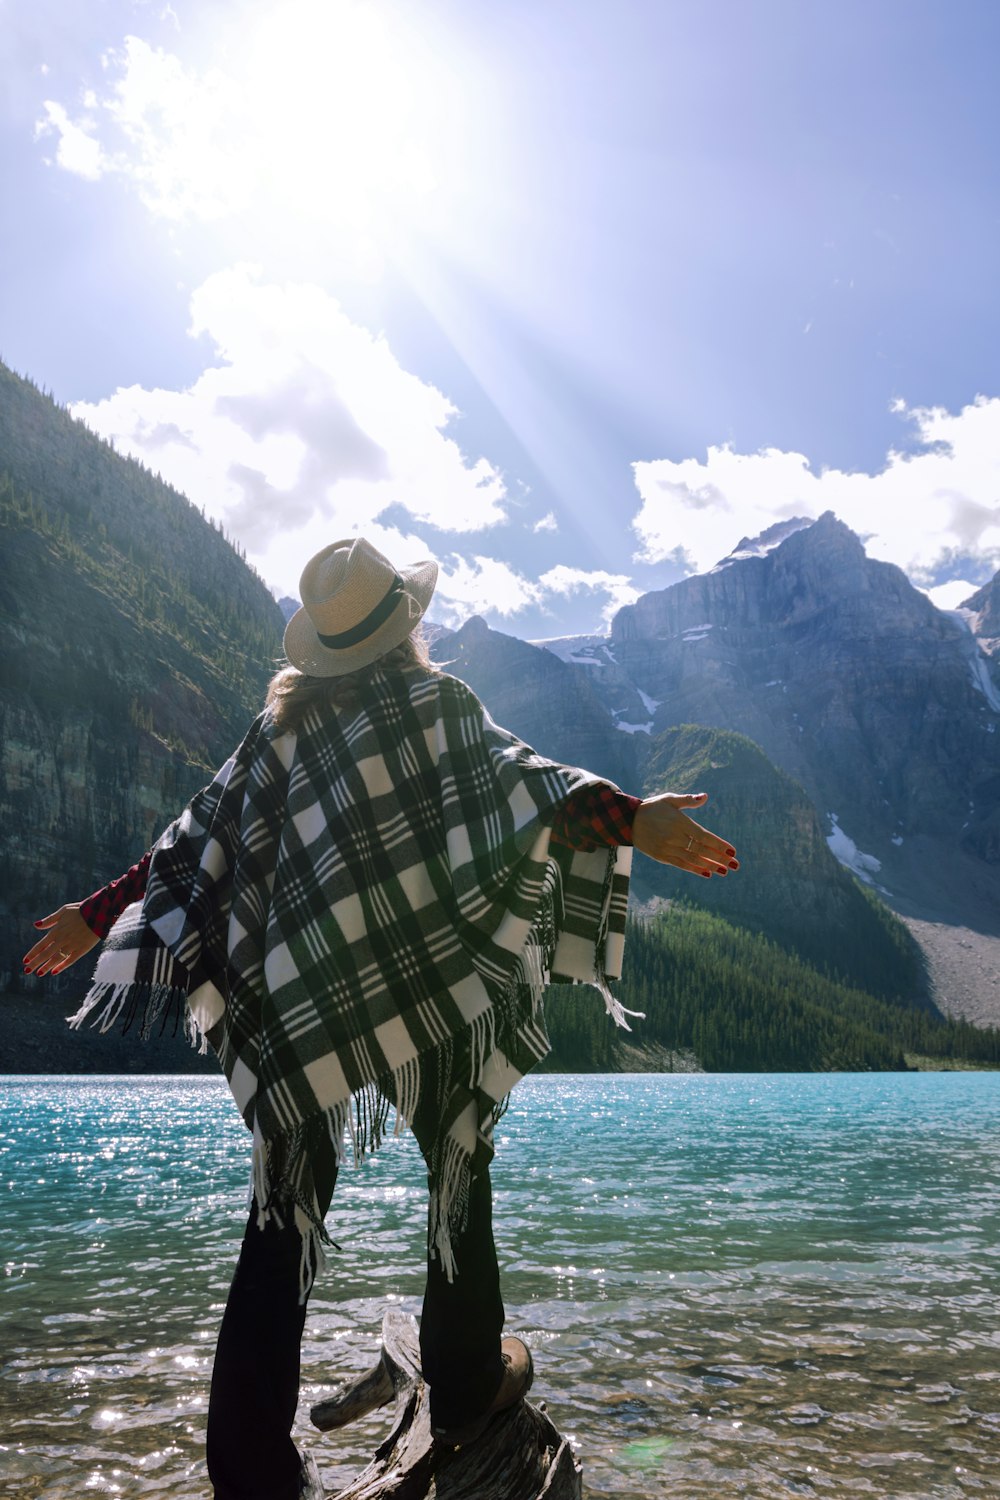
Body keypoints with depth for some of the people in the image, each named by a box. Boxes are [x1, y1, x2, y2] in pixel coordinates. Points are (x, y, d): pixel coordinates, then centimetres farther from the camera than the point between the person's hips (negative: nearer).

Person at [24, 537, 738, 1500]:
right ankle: (468, 1388, 35)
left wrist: (97, 914, 15)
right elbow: (514, 773, -22)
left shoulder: (284, 722, 5)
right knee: (458, 1168, 20)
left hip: (297, 1004, 3)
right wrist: (630, 820, -31)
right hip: (422, 988, -3)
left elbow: (201, 834, 6)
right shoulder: (435, 701, -5)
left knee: (283, 1219, 10)